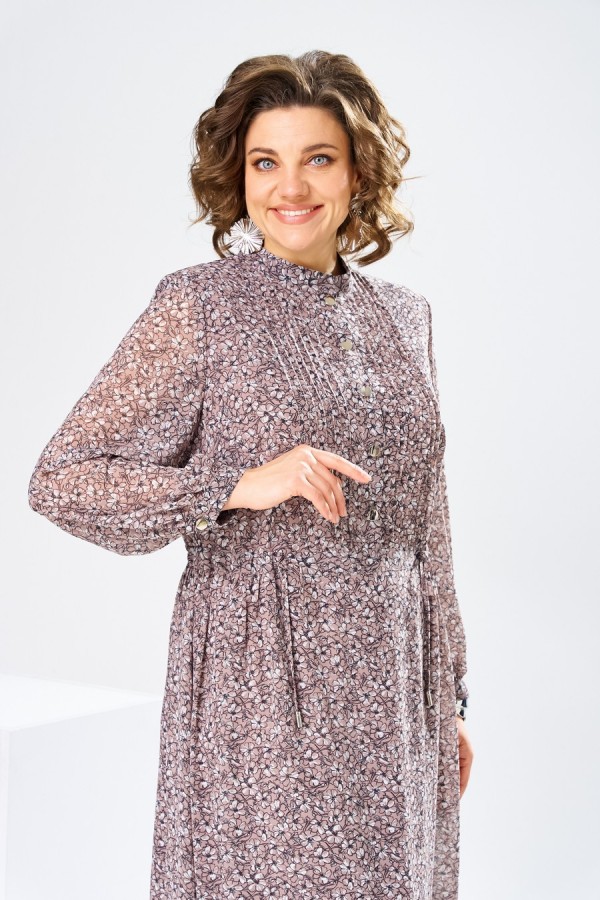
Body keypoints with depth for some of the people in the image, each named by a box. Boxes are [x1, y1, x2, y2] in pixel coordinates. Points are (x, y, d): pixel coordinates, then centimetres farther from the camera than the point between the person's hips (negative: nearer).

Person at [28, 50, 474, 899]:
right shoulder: (199, 307, -7)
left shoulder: (403, 315, 8)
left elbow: (424, 523, 13)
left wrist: (447, 700, 13)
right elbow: (61, 480, -10)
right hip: (258, 685, -5)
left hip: (388, 682, 5)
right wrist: (239, 487, -22)